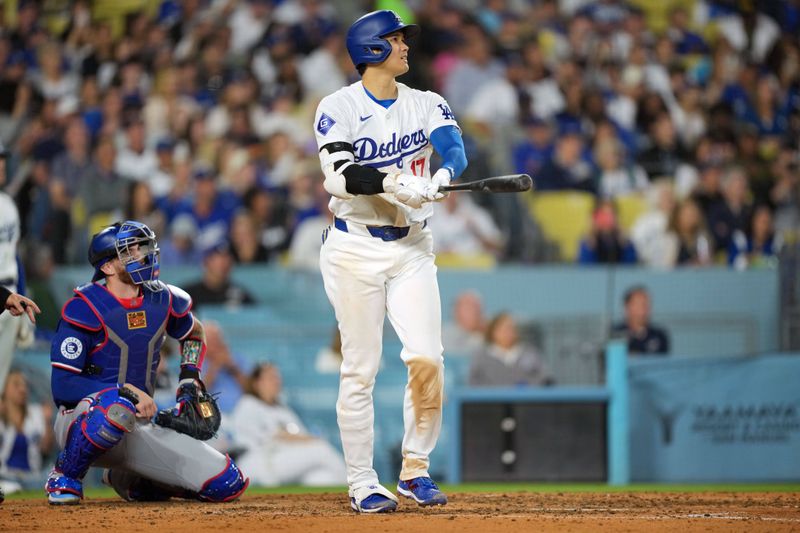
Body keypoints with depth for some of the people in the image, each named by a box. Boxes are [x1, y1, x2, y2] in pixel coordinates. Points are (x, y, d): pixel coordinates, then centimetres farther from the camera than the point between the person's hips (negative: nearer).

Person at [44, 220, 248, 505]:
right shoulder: (85, 309, -14)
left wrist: (190, 379, 11)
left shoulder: (163, 300, 4)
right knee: (118, 406, -44)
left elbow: (194, 333, 28)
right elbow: (62, 386, -19)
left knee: (228, 485, -6)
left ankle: (130, 480, 19)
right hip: (83, 421, -6)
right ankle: (65, 476, -15)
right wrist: (126, 392, -28)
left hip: (139, 428, 6)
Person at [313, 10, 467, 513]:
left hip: (412, 249, 3)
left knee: (426, 358, -10)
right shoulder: (338, 108, -4)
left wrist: (443, 175, -36)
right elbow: (340, 176, -19)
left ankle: (415, 468, 6)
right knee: (360, 370, -2)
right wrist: (394, 182, -35)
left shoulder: (426, 105, 6)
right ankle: (362, 484, 5)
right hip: (355, 249, -3)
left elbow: (455, 147, -14)